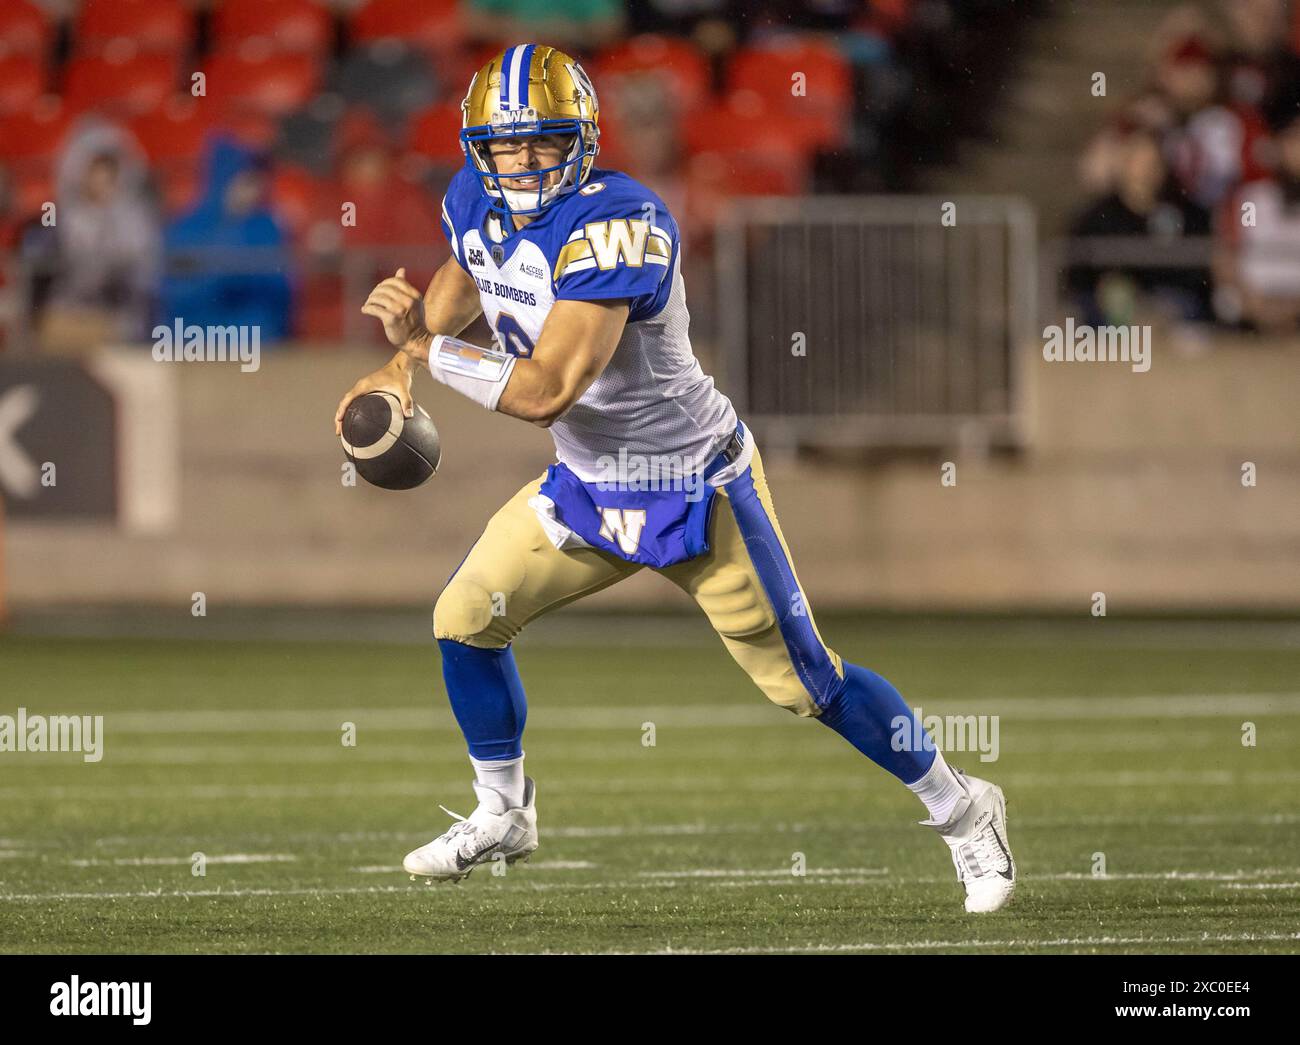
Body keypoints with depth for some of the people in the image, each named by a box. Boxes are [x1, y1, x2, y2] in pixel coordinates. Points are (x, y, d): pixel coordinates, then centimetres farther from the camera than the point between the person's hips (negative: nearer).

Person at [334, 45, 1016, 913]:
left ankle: (961, 810, 18)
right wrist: (401, 368, 4)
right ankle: (503, 816, 26)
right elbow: (462, 282, 20)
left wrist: (426, 347, -25)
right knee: (466, 617, 4)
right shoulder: (478, 202, -6)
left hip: (698, 495, -7)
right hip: (588, 485, 7)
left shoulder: (614, 224, -31)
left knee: (804, 679, -2)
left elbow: (545, 391, -34)